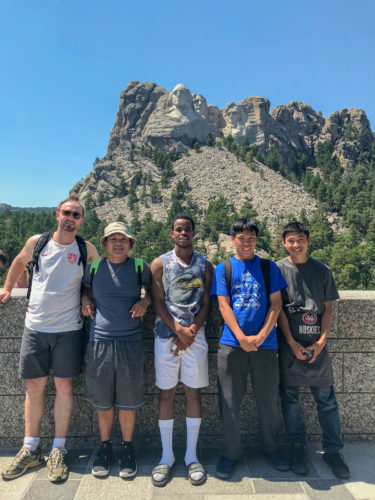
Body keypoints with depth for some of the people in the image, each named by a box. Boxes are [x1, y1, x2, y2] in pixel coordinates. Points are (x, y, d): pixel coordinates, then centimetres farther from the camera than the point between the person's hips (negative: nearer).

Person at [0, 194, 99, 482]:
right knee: (34, 386, 11)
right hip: (35, 326, 2)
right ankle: (31, 450, 27)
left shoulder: (87, 250, -3)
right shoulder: (37, 242, 1)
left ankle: (59, 451, 20)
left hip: (68, 329, -2)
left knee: (64, 386, 5)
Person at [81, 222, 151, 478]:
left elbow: (153, 290, 12)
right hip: (100, 340, 2)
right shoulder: (94, 266, 4)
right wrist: (86, 299, 1)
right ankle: (105, 446, 36)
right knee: (103, 400, 14)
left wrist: (145, 301, -8)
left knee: (129, 401, 10)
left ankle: (127, 448, 32)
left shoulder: (140, 266, -1)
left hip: (131, 342, -1)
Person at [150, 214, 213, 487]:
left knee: (193, 392, 7)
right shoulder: (160, 264, 3)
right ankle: (167, 456, 21)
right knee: (167, 393, 7)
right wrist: (179, 330, -12)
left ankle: (192, 455, 22)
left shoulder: (205, 265, 6)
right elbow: (158, 303, -3)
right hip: (166, 335, 0)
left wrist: (191, 331, -9)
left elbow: (206, 304, 2)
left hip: (195, 336, 1)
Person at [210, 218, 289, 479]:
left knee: (268, 399, 12)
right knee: (230, 402, 6)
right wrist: (242, 338, -13)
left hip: (265, 343, 1)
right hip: (232, 343, 0)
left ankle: (271, 448, 34)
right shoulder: (224, 268, 5)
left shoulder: (269, 267, 7)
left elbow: (276, 304, 2)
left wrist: (261, 336, -10)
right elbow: (224, 305, -2)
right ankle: (231, 453, 25)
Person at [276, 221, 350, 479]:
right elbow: (279, 309, -3)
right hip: (289, 344, -1)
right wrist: (292, 343, -8)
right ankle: (298, 447, 24)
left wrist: (321, 342, -4)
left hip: (317, 344, 2)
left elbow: (328, 308, 6)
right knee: (290, 397, 7)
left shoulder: (322, 270, 6)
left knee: (327, 399, 8)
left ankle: (332, 450, 23)